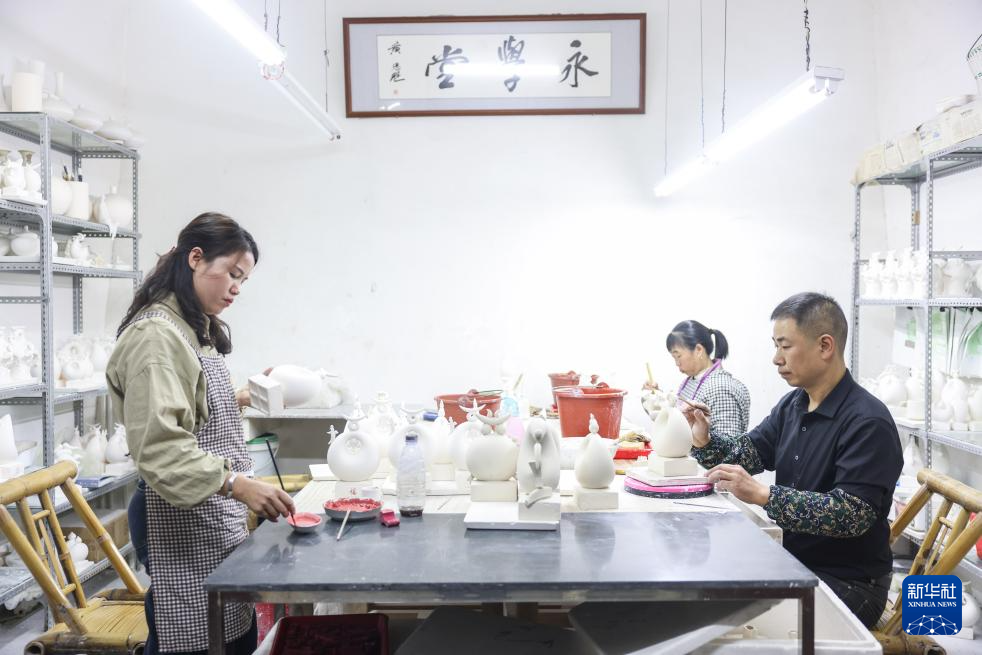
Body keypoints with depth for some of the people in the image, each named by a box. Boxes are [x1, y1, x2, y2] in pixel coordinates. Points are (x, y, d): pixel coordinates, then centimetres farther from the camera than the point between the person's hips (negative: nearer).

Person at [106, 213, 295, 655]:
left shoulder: (200, 331, 16)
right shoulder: (156, 335, -15)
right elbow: (158, 446, -24)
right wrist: (236, 483, -31)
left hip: (218, 515, 9)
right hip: (181, 518, -9)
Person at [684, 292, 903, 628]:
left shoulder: (868, 422, -20)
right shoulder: (792, 405, 6)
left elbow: (853, 514, -28)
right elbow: (746, 454, 7)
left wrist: (763, 494, -34)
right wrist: (705, 440, -13)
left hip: (850, 583, -7)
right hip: (796, 562, 7)